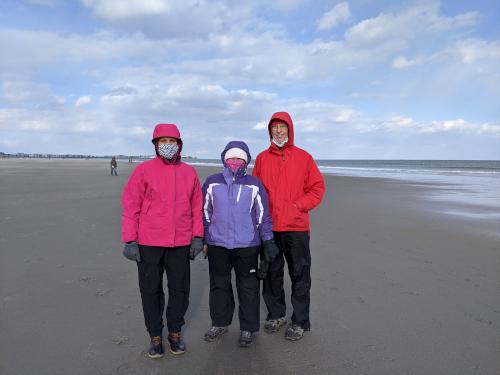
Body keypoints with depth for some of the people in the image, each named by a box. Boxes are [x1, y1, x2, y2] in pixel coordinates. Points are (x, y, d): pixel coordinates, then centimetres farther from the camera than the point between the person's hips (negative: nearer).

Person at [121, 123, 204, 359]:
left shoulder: (189, 172, 5)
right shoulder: (143, 170, -3)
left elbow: (196, 207, 8)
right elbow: (131, 207, -4)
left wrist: (198, 237, 4)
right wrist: (130, 241, -7)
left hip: (181, 244, 2)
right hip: (149, 244, -2)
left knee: (180, 288, 11)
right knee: (151, 290, 9)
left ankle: (175, 333, 30)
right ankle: (155, 336, 27)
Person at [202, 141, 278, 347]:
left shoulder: (254, 185, 0)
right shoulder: (212, 183, 3)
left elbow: (263, 214, 3)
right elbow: (205, 213, 8)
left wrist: (268, 240, 0)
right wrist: (203, 240, 9)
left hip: (247, 245, -1)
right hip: (217, 245, 2)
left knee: (248, 287, 6)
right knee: (219, 285, 14)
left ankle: (248, 328, 22)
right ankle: (220, 323, 32)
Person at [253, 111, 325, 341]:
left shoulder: (303, 157, 1)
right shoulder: (262, 158, 7)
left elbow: (317, 188, 2)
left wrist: (298, 206, -9)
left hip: (296, 227, -2)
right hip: (269, 228, 2)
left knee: (299, 275, 5)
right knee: (272, 273, 12)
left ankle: (300, 322, 18)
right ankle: (276, 315, 30)